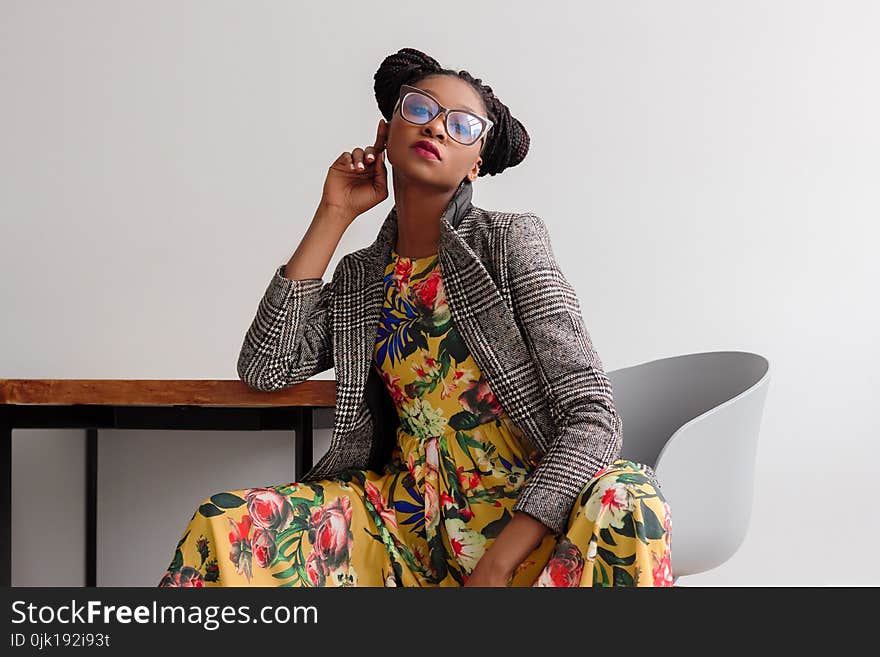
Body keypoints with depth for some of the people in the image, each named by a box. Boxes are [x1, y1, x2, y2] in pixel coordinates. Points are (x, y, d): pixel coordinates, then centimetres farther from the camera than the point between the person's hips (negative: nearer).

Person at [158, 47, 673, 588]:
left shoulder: (510, 240, -1)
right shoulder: (360, 279, 12)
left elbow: (593, 414, -9)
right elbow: (265, 368, -2)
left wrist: (499, 564, -22)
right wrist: (334, 215, 4)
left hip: (529, 508, -2)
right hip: (406, 512, 2)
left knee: (630, 499, -36)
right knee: (227, 524, -22)